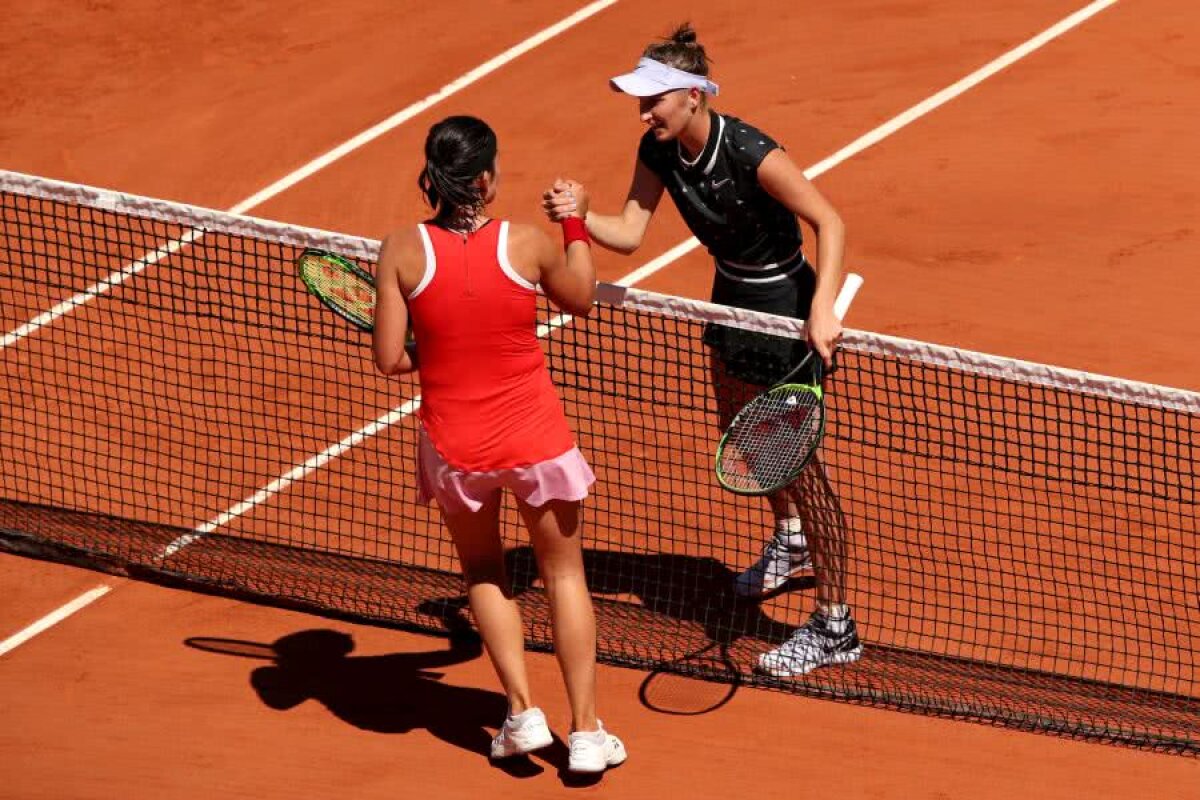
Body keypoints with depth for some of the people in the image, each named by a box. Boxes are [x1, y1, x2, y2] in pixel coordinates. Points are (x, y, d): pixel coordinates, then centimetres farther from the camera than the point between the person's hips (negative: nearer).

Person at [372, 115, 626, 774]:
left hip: (453, 444, 1)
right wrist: (575, 225, 19)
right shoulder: (526, 244, -15)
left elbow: (390, 360, -11)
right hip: (534, 437, -1)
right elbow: (581, 301, 5)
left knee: (483, 572, 26)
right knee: (564, 572, 17)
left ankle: (523, 712, 20)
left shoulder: (402, 251, -15)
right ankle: (586, 732, 19)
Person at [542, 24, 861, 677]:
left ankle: (835, 628, 3)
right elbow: (630, 232, -13)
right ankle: (790, 541, 56)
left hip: (786, 303, -8)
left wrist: (822, 308, -42)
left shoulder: (749, 154, -31)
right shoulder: (660, 151, -10)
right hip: (731, 293, 8)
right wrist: (580, 216, -34)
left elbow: (829, 223, -29)